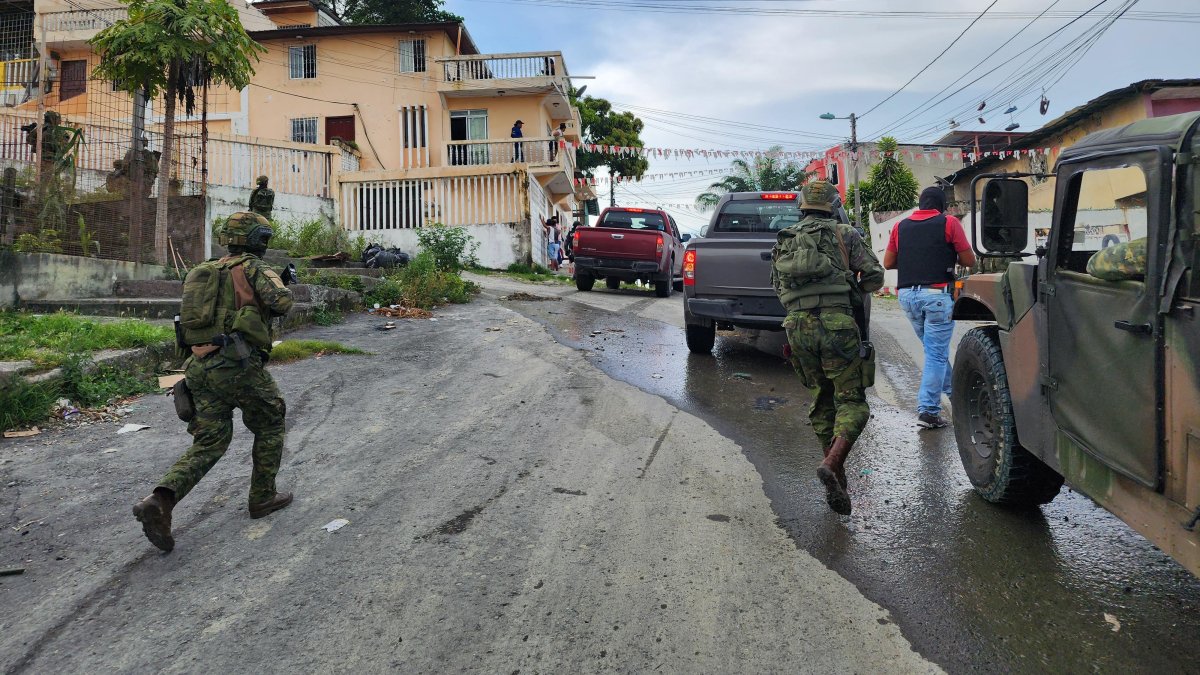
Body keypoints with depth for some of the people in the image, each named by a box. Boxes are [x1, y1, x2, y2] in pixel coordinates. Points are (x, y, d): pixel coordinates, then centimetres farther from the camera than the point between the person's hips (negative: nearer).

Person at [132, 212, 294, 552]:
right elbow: (281, 302, -16)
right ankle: (263, 496, 22)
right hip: (238, 365, -6)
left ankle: (160, 501, -10)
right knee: (270, 425, 16)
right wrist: (281, 287, 7)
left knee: (209, 442, 9)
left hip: (200, 367, 7)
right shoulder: (253, 268, -3)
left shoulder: (205, 271, 19)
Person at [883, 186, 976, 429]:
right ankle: (928, 410, -3)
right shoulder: (948, 223, 1)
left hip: (907, 295, 5)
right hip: (936, 293, -5)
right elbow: (969, 260, 2)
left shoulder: (901, 226, 12)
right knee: (936, 352, -1)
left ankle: (953, 391, 33)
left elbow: (888, 263, 13)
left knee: (935, 348, 22)